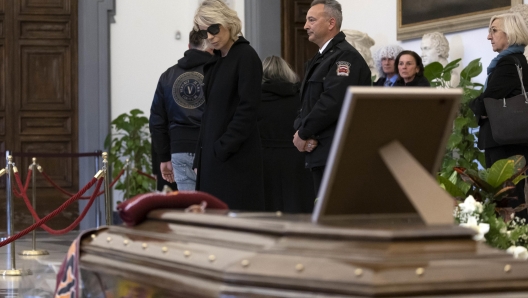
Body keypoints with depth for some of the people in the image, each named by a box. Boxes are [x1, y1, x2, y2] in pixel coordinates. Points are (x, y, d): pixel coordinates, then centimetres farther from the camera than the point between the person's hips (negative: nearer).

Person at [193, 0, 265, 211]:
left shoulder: (246, 57, -8)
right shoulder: (215, 61, 16)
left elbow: (247, 110, -15)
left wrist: (223, 148, -16)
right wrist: (200, 158, 12)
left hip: (235, 157, -8)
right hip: (212, 157, 8)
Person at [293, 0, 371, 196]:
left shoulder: (345, 56, -10)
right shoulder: (321, 58, 20)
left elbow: (332, 102, -21)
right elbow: (309, 103, 18)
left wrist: (303, 134, -12)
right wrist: (301, 130, -3)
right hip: (321, 154, 10)